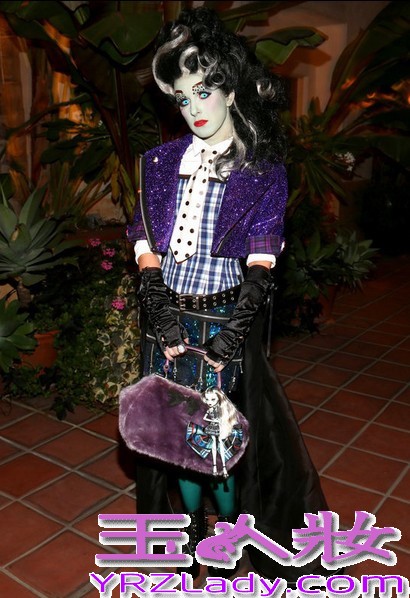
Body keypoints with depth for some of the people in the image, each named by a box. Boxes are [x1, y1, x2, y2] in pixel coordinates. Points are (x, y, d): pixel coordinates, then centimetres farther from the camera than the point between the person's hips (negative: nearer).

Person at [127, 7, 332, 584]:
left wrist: (229, 338, -18)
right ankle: (191, 528, 36)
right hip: (168, 318, 4)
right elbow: (147, 248, 1)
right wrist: (164, 320, -10)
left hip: (227, 319, -3)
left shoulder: (263, 172, -3)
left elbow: (260, 267, -9)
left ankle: (233, 531, 31)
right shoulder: (163, 161, 5)